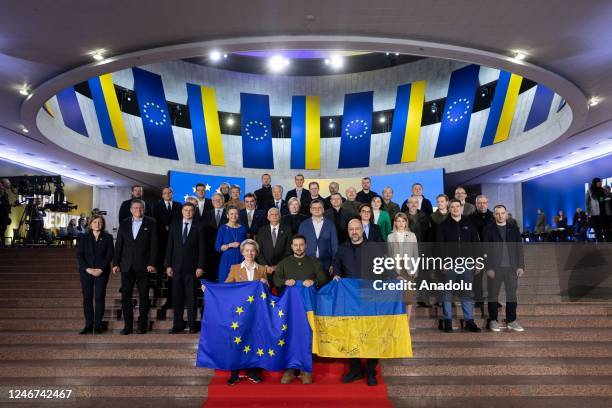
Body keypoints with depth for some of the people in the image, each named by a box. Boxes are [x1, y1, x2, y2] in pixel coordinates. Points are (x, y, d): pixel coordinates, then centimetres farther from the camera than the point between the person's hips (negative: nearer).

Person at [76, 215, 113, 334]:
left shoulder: (107, 238, 5)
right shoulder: (84, 238, 9)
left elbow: (110, 255, -1)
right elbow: (79, 255, 3)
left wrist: (101, 269, -12)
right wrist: (88, 269, -10)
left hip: (102, 272, -2)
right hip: (86, 271, 2)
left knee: (99, 298, -3)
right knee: (87, 298, 2)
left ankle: (98, 325, 4)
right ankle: (88, 325, 8)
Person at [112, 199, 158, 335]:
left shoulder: (151, 223, 1)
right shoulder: (124, 223, 10)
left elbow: (153, 244, -3)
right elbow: (118, 244, 9)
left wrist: (152, 263, -11)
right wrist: (115, 263, 3)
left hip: (143, 266, -3)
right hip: (127, 266, 3)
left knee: (143, 296, 4)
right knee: (125, 296, 5)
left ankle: (142, 325, 12)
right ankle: (127, 325, 13)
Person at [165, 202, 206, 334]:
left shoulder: (198, 227, 1)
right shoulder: (175, 225, 8)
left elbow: (202, 248, -1)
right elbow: (170, 246, 7)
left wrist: (200, 266, -6)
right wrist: (168, 265, 1)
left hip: (191, 266, -2)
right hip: (177, 266, 2)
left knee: (191, 296, 1)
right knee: (177, 296, 4)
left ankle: (192, 324, 11)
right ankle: (178, 324, 13)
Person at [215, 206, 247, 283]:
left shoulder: (242, 229, 7)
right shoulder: (223, 228, -1)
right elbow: (217, 247, -4)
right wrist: (230, 245, -15)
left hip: (240, 260, 2)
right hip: (227, 260, -2)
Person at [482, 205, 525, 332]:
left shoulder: (514, 229, 10)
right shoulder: (488, 230, 1)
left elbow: (519, 249, 9)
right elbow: (486, 250, -3)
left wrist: (521, 266, 1)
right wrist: (488, 268, -9)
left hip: (512, 267, 3)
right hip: (495, 268, -2)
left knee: (512, 294, 6)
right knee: (493, 295, 3)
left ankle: (512, 321, 16)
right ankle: (493, 321, 12)